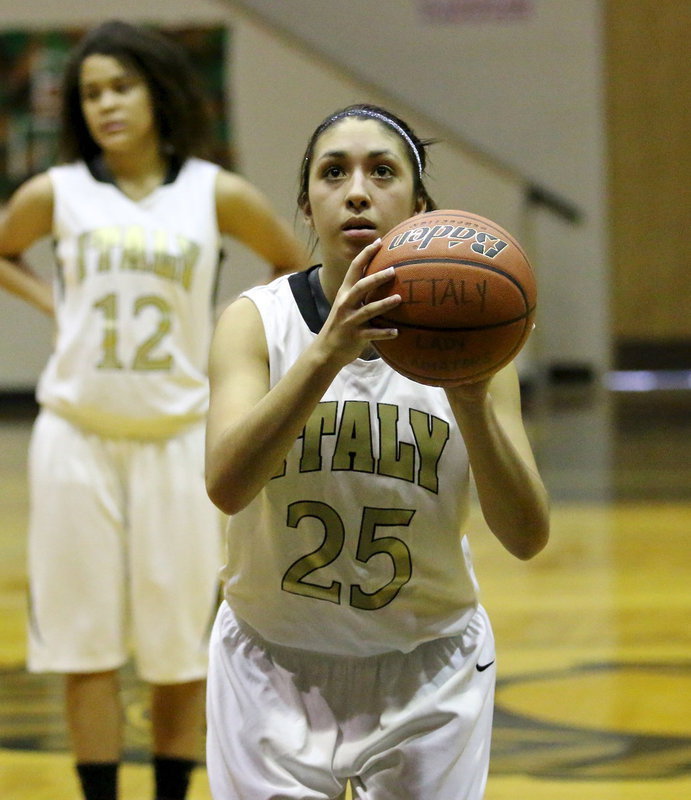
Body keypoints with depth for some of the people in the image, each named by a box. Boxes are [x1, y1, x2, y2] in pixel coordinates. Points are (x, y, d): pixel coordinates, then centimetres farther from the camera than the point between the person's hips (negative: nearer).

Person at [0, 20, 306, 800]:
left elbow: (296, 268, 12)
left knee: (181, 645, 6)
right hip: (77, 440, 0)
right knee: (86, 643, 2)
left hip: (179, 437, 0)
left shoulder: (216, 195, -2)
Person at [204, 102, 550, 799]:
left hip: (427, 671, 1)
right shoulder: (257, 322, -10)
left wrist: (470, 399, -32)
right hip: (276, 663, -1)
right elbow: (226, 486, -29)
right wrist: (327, 353, -41)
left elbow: (527, 537, -17)